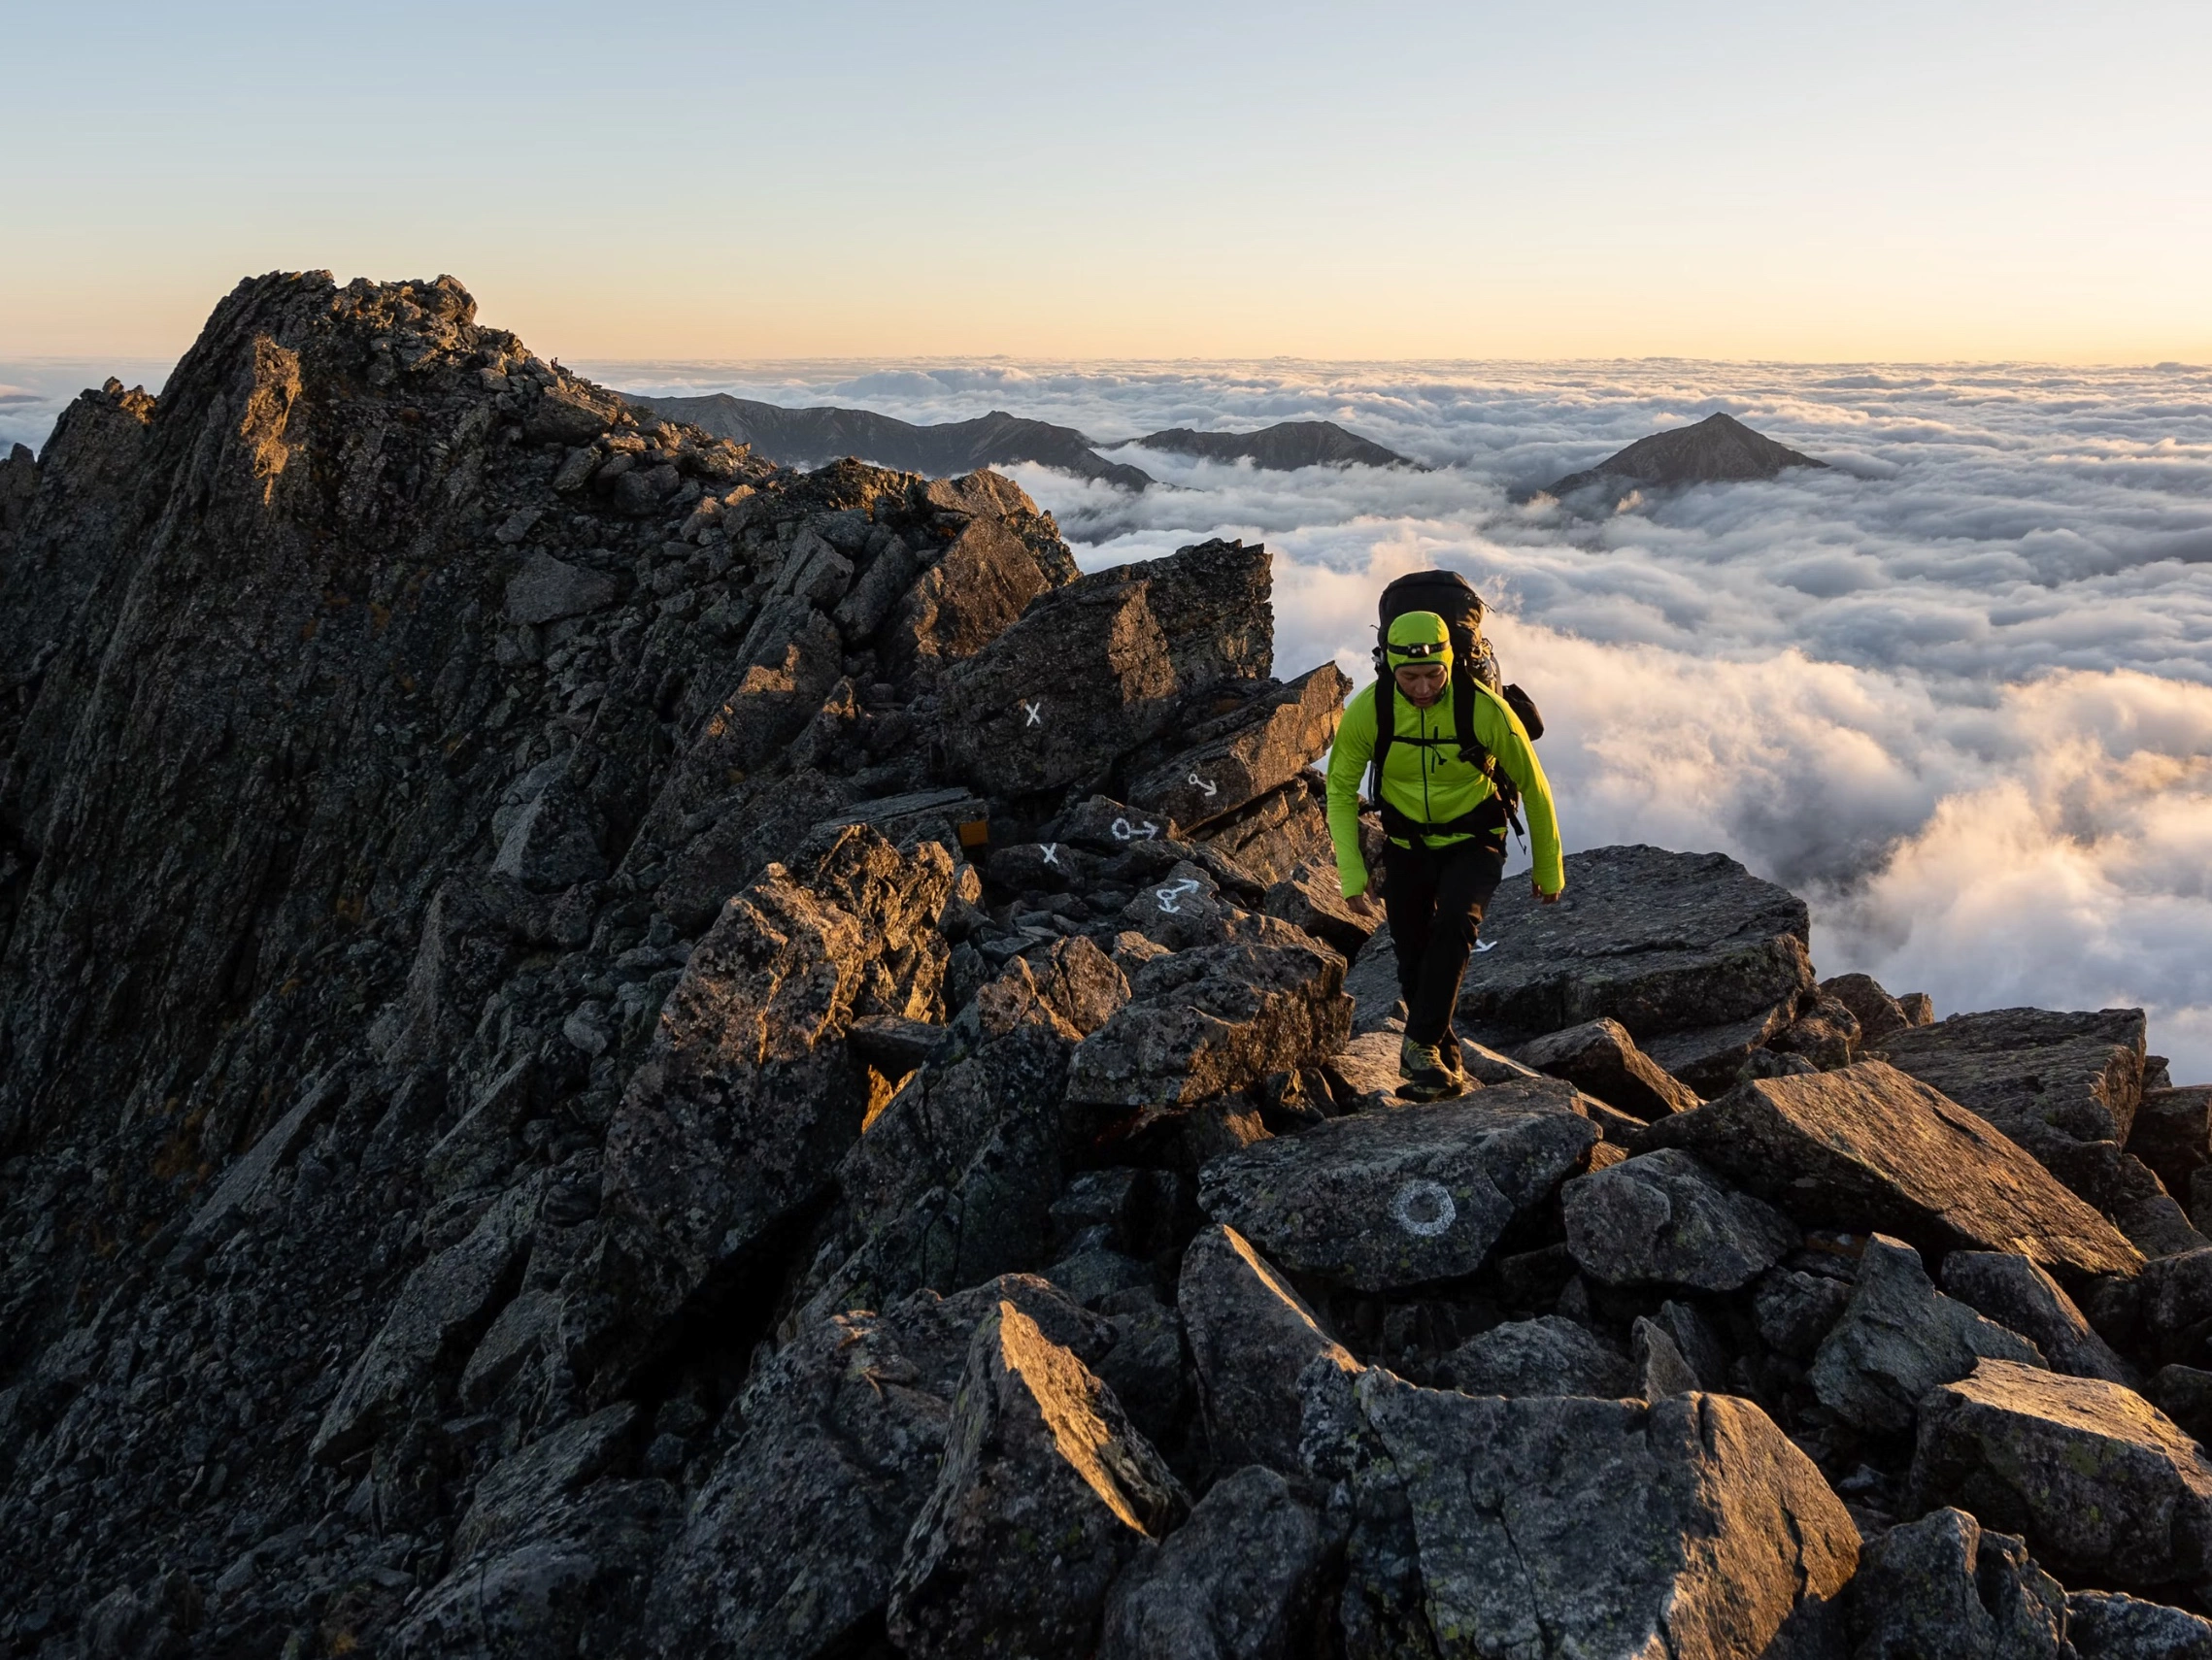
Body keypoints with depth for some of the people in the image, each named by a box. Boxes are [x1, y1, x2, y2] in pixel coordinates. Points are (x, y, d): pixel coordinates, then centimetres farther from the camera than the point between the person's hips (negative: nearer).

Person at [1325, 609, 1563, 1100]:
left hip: (1473, 844, -2)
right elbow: (1340, 789, -7)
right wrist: (1351, 871, -15)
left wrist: (1548, 868, 1)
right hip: (1406, 848, 2)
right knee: (1414, 961, 5)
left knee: (1454, 925, -29)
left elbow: (1533, 786, -9)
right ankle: (1447, 1063, 24)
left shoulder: (1486, 709, -24)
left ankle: (1420, 1046, -22)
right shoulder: (1368, 710, -20)